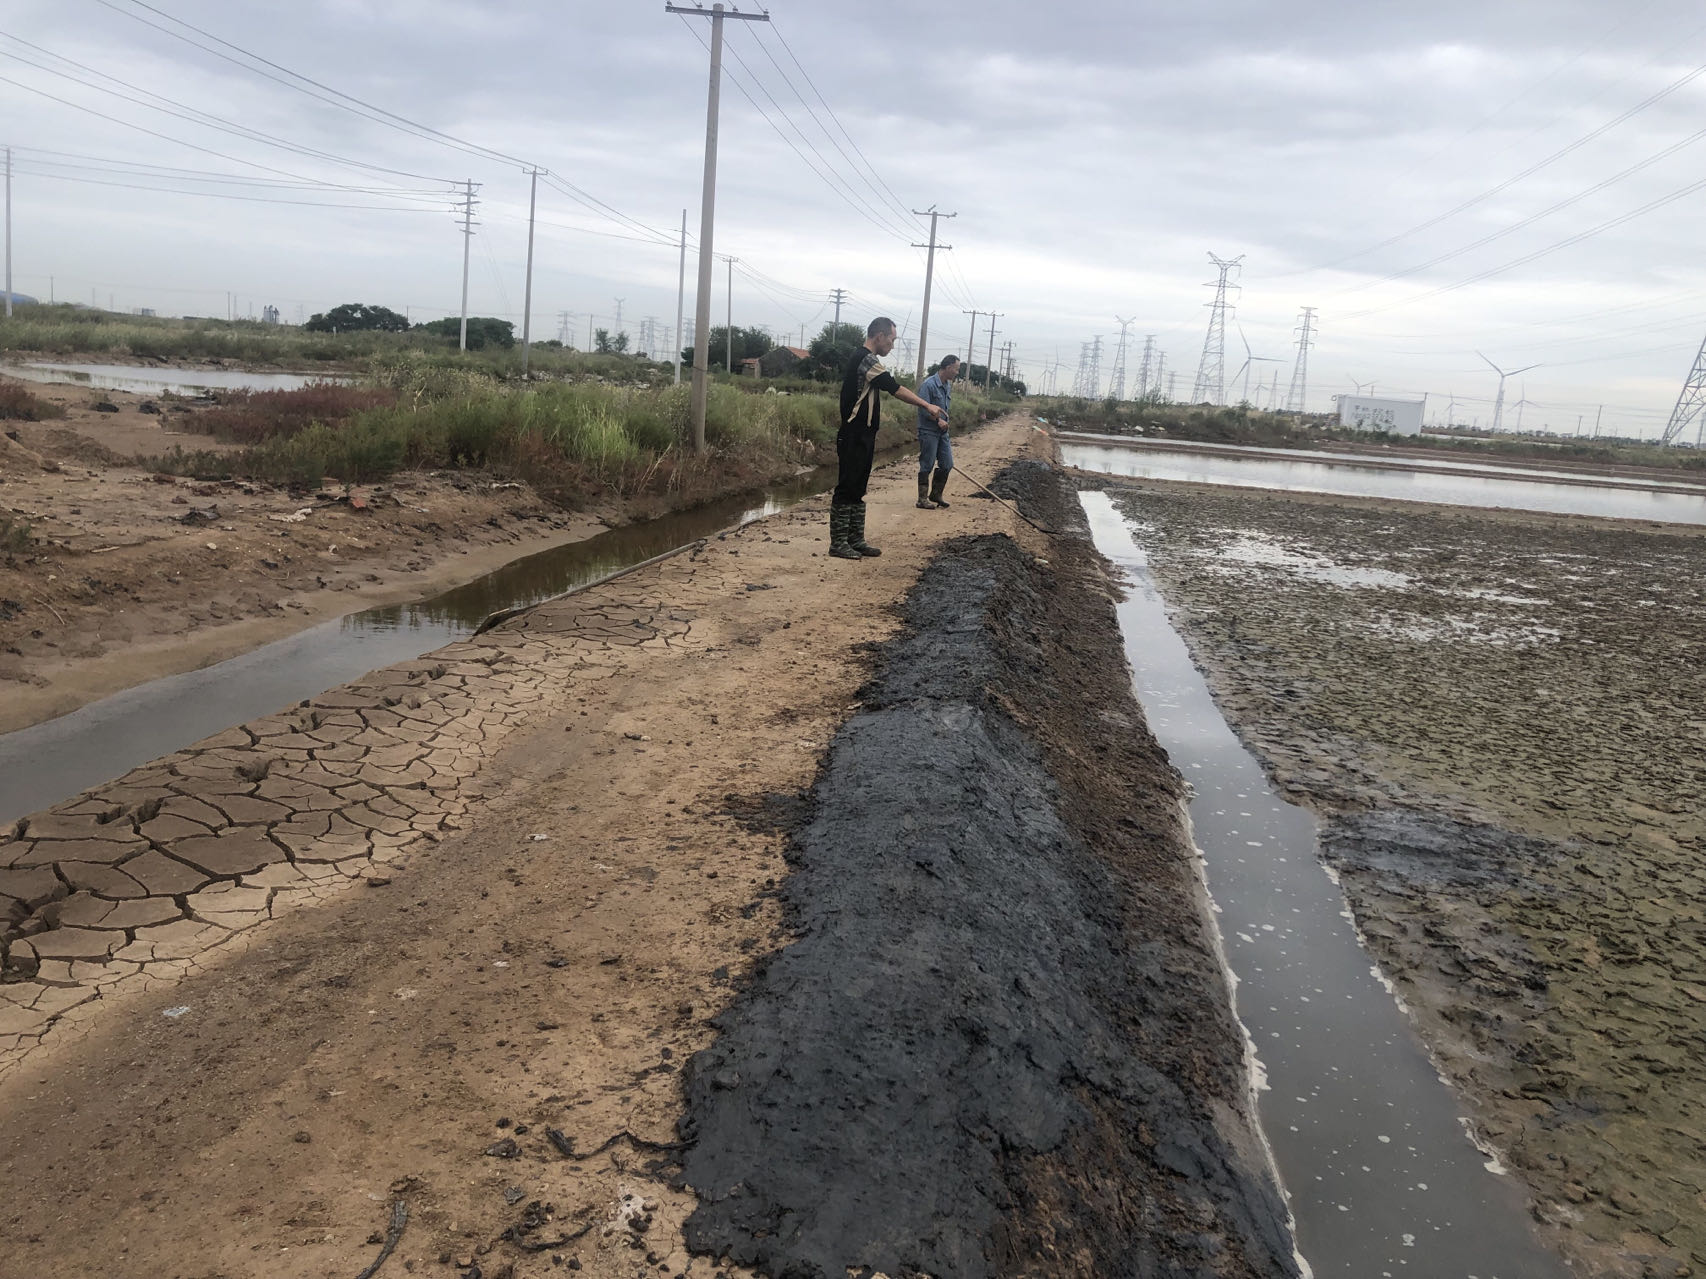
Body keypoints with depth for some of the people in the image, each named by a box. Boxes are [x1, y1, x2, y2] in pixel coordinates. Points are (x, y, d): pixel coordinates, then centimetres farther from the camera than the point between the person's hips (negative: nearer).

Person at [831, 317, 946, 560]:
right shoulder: (866, 360, -14)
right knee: (846, 489, -7)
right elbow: (896, 389, -18)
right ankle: (838, 543, -4)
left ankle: (856, 540, 16)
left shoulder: (863, 360, 19)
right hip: (854, 438, -10)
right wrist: (927, 406, -14)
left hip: (862, 437, 10)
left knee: (858, 491, 12)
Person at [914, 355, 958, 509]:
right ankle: (923, 499, 3)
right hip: (929, 431, -8)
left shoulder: (948, 385, 11)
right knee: (927, 466, -3)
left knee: (947, 464, 8)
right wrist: (938, 420, -21)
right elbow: (923, 408, -21)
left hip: (942, 431, 8)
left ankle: (936, 495, 21)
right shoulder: (929, 384, -16)